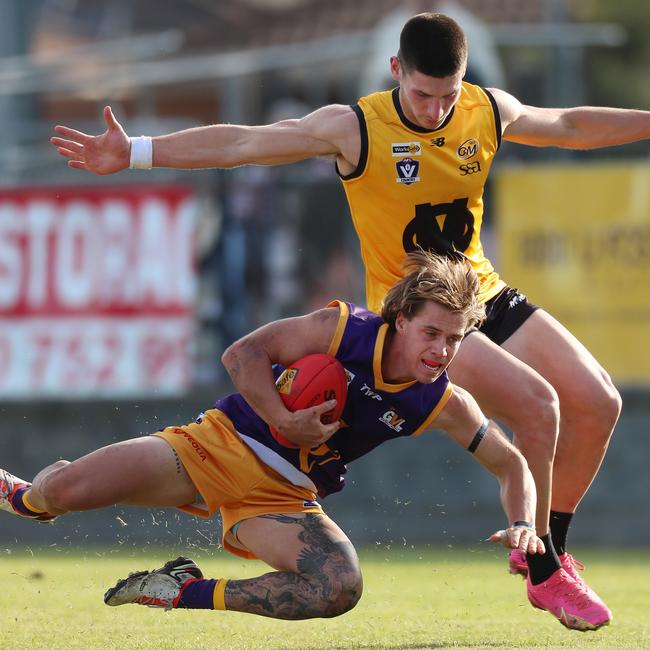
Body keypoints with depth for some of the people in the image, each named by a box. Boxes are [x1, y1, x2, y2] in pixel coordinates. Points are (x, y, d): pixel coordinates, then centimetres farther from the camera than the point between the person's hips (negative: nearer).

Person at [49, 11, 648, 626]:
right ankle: (542, 572, -8)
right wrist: (135, 153, -23)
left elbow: (569, 126, 17)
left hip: (488, 297, 6)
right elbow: (241, 143, -17)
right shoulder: (354, 127, -17)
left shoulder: (492, 111, -3)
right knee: (535, 405, -24)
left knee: (597, 404, -2)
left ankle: (546, 548, 16)